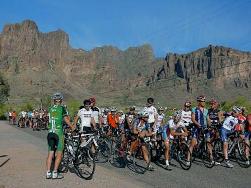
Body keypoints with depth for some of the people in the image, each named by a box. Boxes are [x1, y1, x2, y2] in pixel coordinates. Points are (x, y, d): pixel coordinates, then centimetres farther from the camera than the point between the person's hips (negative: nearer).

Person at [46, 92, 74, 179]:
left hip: (50, 132, 5)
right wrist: (72, 127, 1)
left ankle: (48, 173, 10)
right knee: (59, 154, 2)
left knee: (50, 153, 9)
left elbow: (50, 119, 17)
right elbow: (66, 119, -10)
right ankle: (55, 173, 1)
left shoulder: (50, 108, 11)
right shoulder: (62, 108, -3)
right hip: (58, 132, -5)